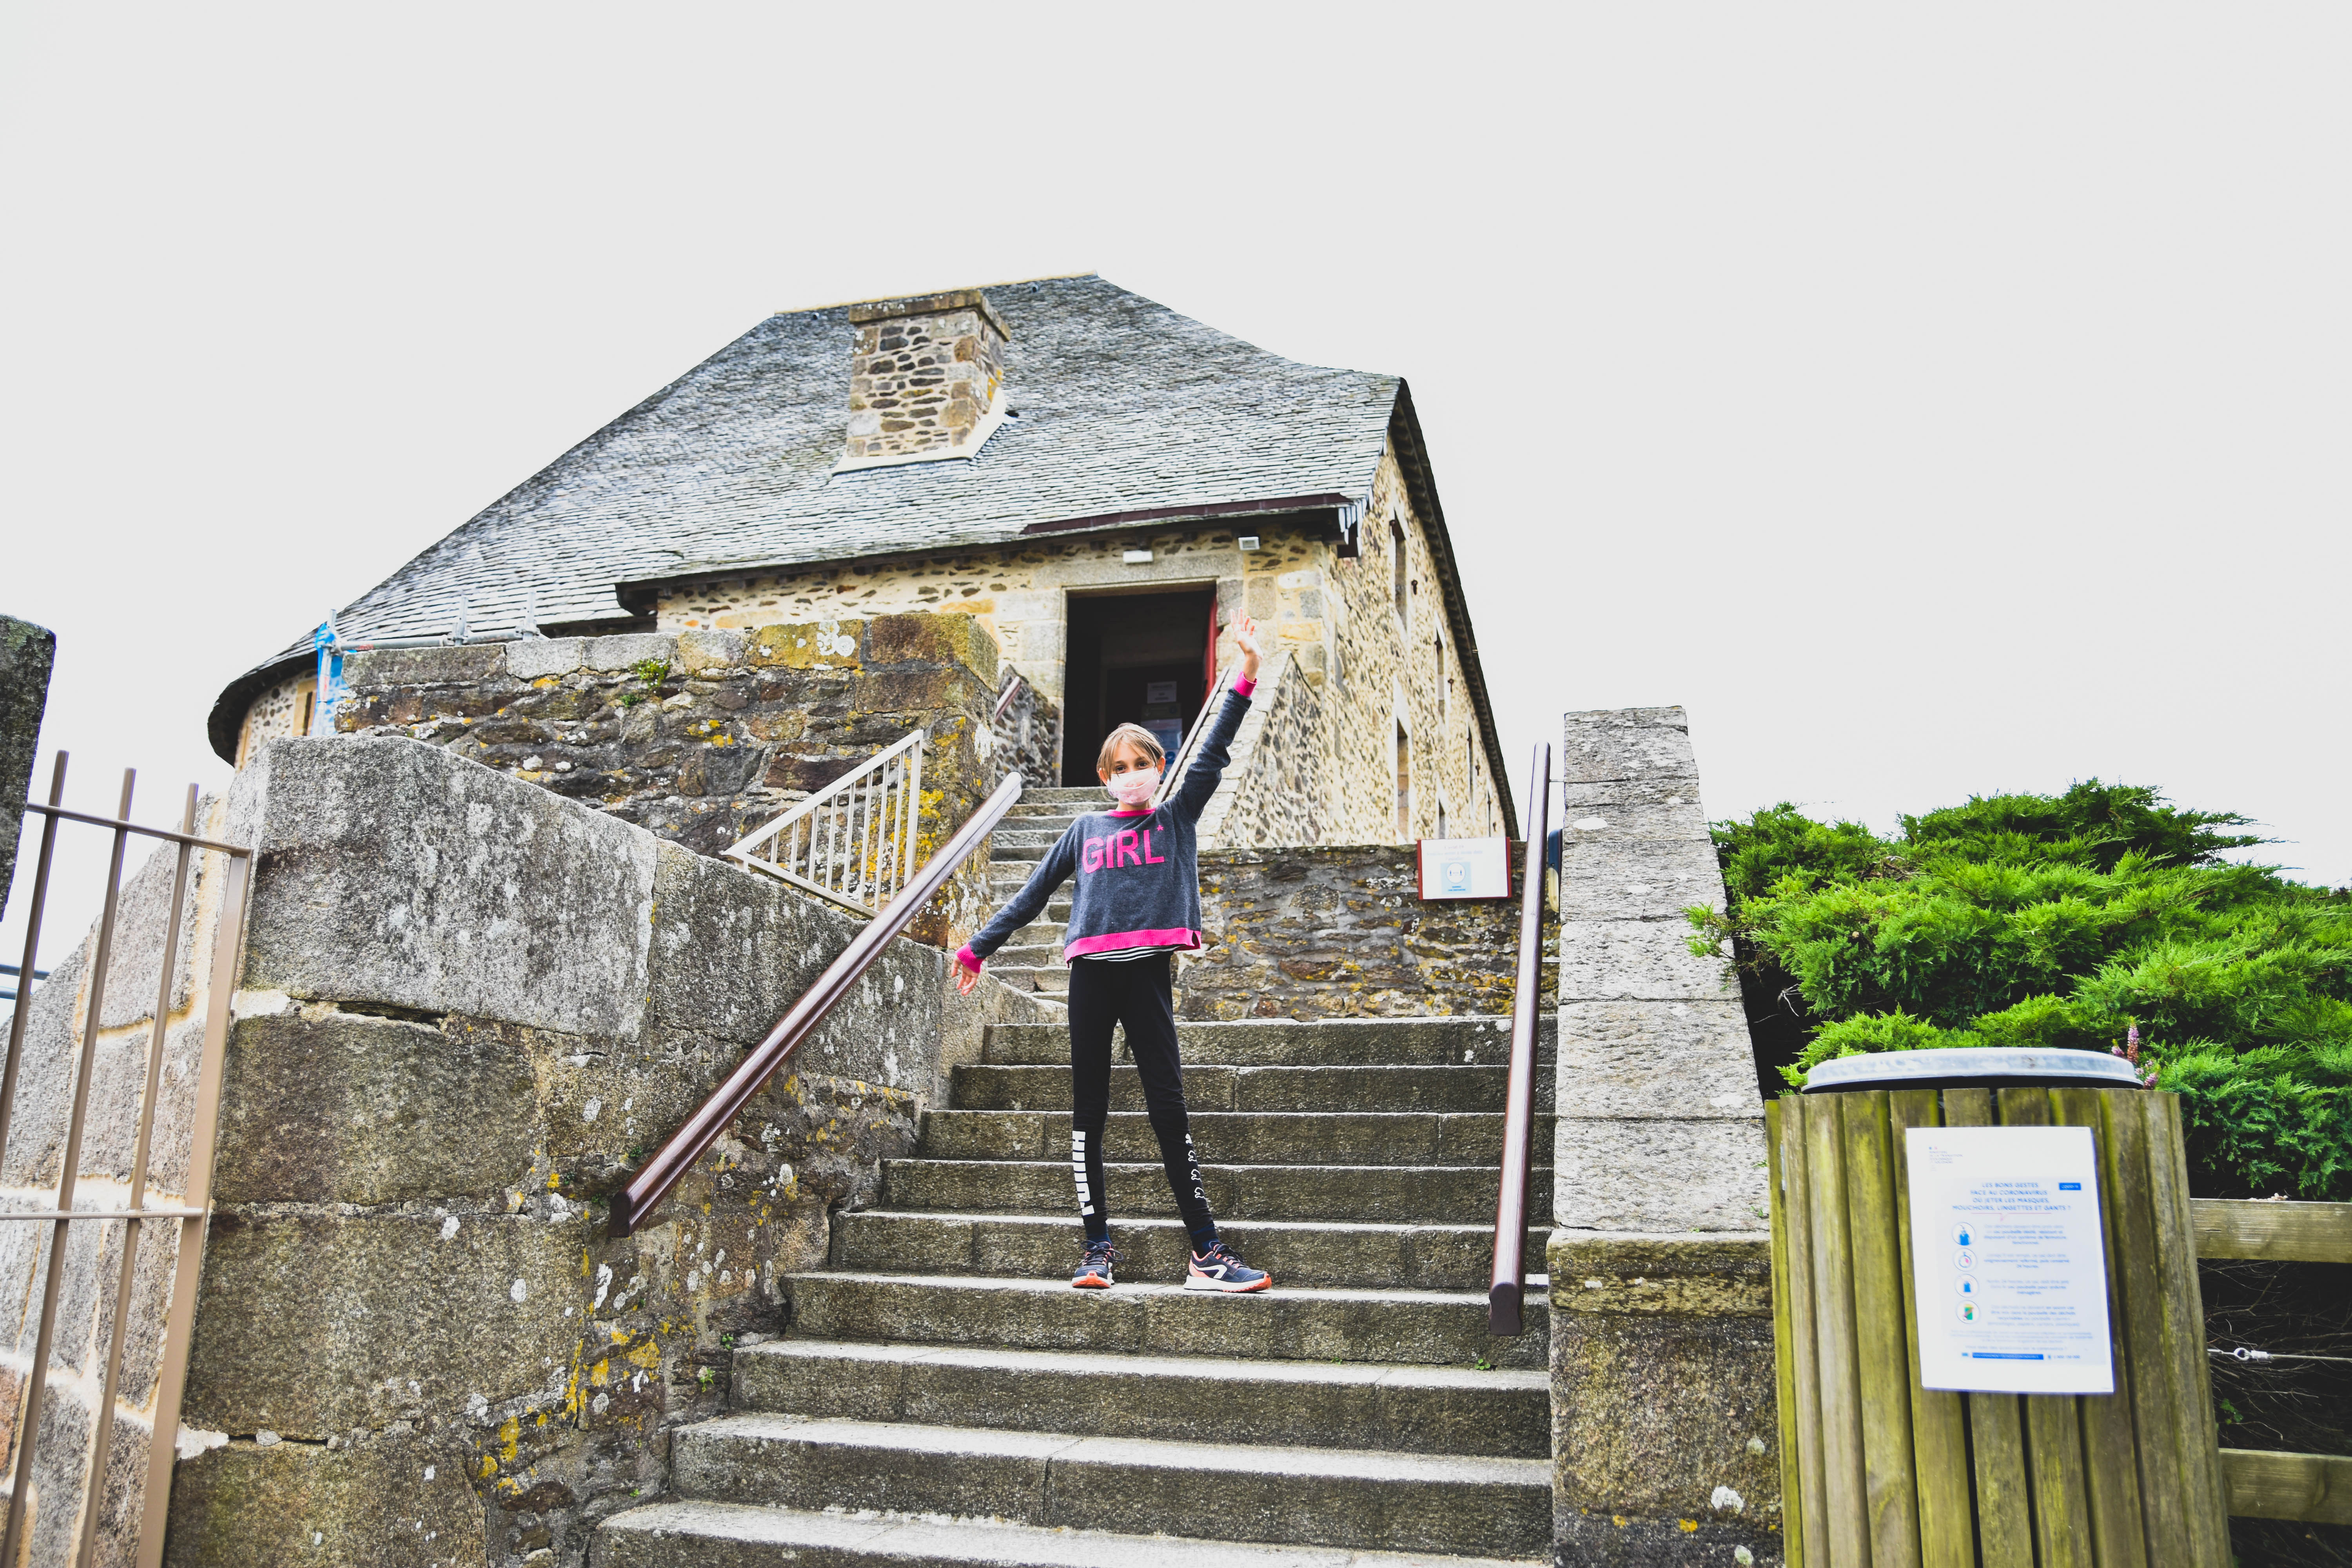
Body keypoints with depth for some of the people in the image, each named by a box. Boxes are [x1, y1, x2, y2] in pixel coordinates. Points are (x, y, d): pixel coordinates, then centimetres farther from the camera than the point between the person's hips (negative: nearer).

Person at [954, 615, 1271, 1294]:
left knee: (1170, 1108, -3)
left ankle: (1207, 1251, -2)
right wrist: (979, 946, 19)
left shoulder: (1175, 818, 13)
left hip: (1149, 970, -2)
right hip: (1090, 971, 2)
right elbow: (1033, 893, 20)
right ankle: (1097, 1244, 9)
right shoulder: (1086, 830, 17)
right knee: (1088, 1110, 3)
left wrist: (1246, 676, -2)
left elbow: (1212, 754, 5)